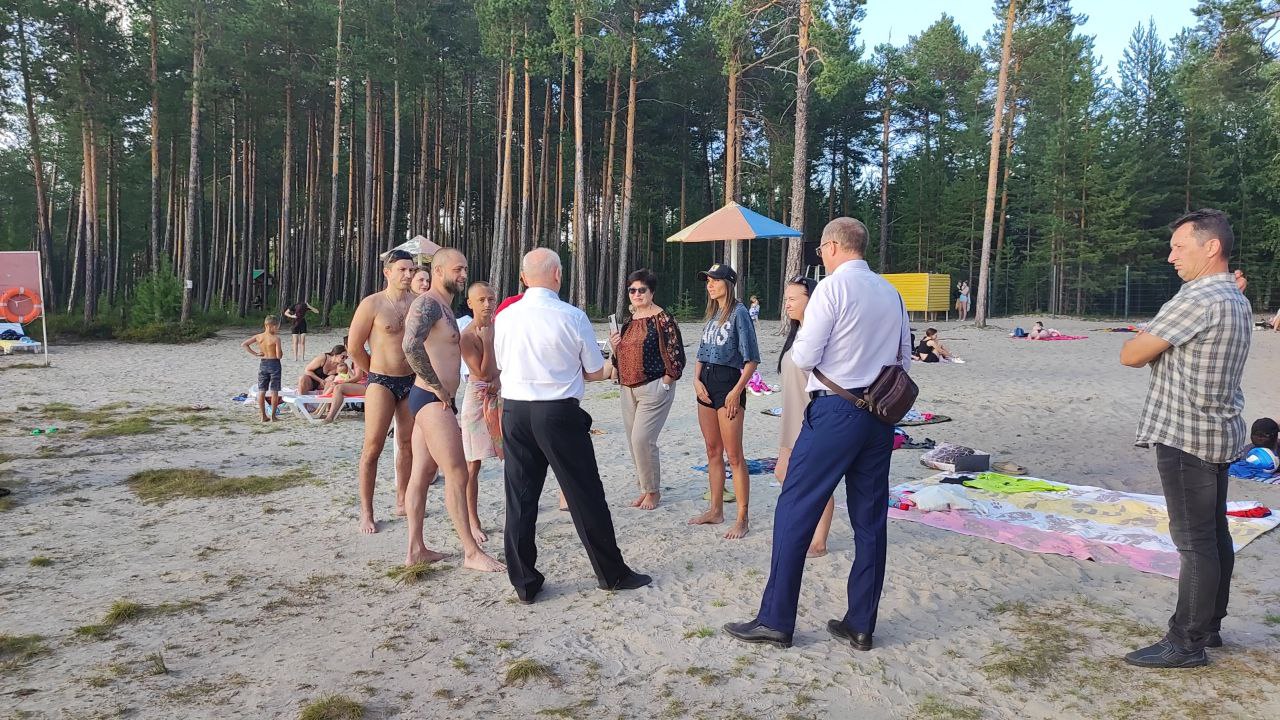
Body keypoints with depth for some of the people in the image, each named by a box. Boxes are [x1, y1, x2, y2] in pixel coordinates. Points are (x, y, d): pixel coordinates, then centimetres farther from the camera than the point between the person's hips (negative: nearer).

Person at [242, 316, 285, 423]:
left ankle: (263, 415, 9)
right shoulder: (276, 338, -14)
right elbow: (279, 356, -15)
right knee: (274, 391, 2)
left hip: (263, 364, 4)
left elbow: (243, 344, 6)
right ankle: (273, 415, 3)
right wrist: (282, 352, 6)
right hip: (274, 364, -4)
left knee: (261, 390, 8)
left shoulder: (259, 337, 1)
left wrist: (255, 354, 6)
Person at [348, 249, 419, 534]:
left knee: (408, 445, 11)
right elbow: (354, 346, -4)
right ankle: (366, 512, 2)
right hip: (381, 382, -5)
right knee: (373, 447, -5)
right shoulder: (372, 304, -9)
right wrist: (376, 371, 6)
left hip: (412, 381, 5)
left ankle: (402, 502, 25)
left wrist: (419, 372, 12)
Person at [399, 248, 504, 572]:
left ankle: (415, 549, 17)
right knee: (457, 474, -8)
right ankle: (472, 552, -2)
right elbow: (411, 346, -31)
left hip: (432, 401, 10)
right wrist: (438, 387, -23)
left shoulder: (444, 307, 18)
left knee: (423, 473, 11)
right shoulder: (428, 303, -15)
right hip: (432, 400, -10)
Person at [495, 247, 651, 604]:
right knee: (585, 494, 8)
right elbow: (595, 373, -1)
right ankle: (612, 573, 20)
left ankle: (524, 583, 17)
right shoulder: (572, 317, -9)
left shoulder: (504, 317, 0)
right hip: (559, 414, -3)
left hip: (514, 411, 3)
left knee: (520, 497, 11)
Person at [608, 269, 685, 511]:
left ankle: (653, 491, 5)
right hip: (628, 388, 8)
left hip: (653, 388, -8)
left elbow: (676, 355, -12)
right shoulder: (628, 320, 13)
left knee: (642, 439, -12)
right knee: (633, 440, 11)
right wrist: (613, 346, 2)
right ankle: (645, 487, 25)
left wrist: (664, 382, -13)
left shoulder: (662, 319, -10)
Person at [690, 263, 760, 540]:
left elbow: (751, 360, -12)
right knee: (713, 451, 13)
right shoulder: (712, 314, 16)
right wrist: (697, 380, 3)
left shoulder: (739, 312, -8)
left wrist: (736, 391, -18)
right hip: (706, 384, 8)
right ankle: (716, 510, 23)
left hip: (728, 382, -8)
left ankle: (742, 519, -1)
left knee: (733, 455, -6)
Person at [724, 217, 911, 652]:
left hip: (834, 412, -7)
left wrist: (800, 343, 9)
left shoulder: (832, 287, -9)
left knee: (795, 510, 0)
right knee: (870, 519, 10)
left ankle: (775, 621, 5)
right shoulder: (891, 293, 12)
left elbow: (803, 357, -11)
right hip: (880, 414, 7)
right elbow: (903, 360, 17)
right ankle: (860, 626, 17)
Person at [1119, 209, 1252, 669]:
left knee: (1194, 541, -5)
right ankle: (1209, 626, 27)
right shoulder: (1235, 299, 14)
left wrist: (1142, 342, 7)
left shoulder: (1198, 299, -18)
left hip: (1185, 436, -10)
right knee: (1214, 534, 16)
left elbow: (1131, 355, -16)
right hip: (1218, 432, 10)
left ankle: (1187, 643, 2)